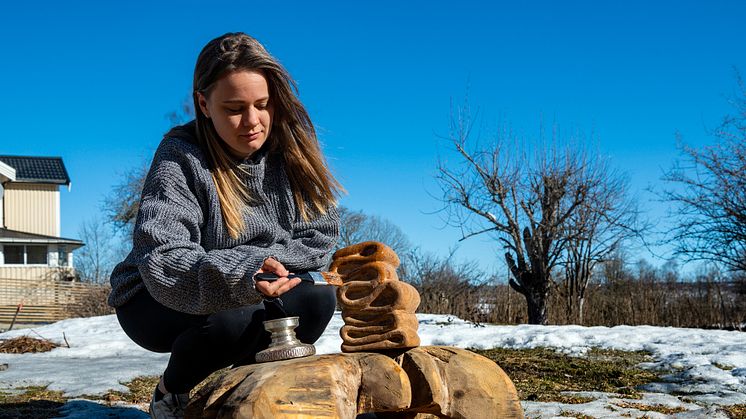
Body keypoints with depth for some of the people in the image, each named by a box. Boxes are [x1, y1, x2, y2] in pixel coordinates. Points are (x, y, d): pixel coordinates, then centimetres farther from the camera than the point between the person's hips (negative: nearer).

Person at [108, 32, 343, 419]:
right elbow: (162, 262, -33)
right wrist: (240, 276, -50)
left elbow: (320, 236, -9)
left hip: (253, 292, 4)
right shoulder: (181, 158, -22)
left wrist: (262, 265, -25)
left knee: (318, 296, -21)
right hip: (155, 300, -4)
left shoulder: (289, 148, -8)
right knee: (234, 315, -34)